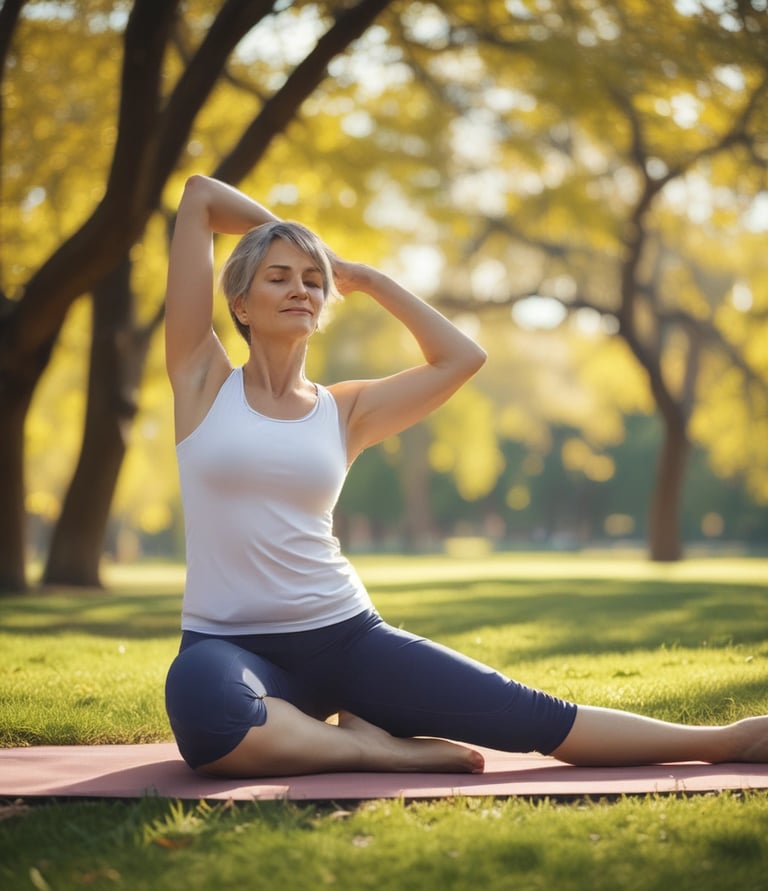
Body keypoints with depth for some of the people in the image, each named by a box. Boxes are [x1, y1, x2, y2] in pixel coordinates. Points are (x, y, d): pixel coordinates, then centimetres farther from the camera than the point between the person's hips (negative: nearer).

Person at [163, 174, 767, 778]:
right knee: (200, 704, -41)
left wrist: (370, 280, 13)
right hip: (228, 645, -3)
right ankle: (374, 749, -17)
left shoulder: (343, 411, 10)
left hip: (346, 636, 3)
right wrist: (280, 232, 20)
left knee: (524, 714, -7)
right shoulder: (203, 380, 3)